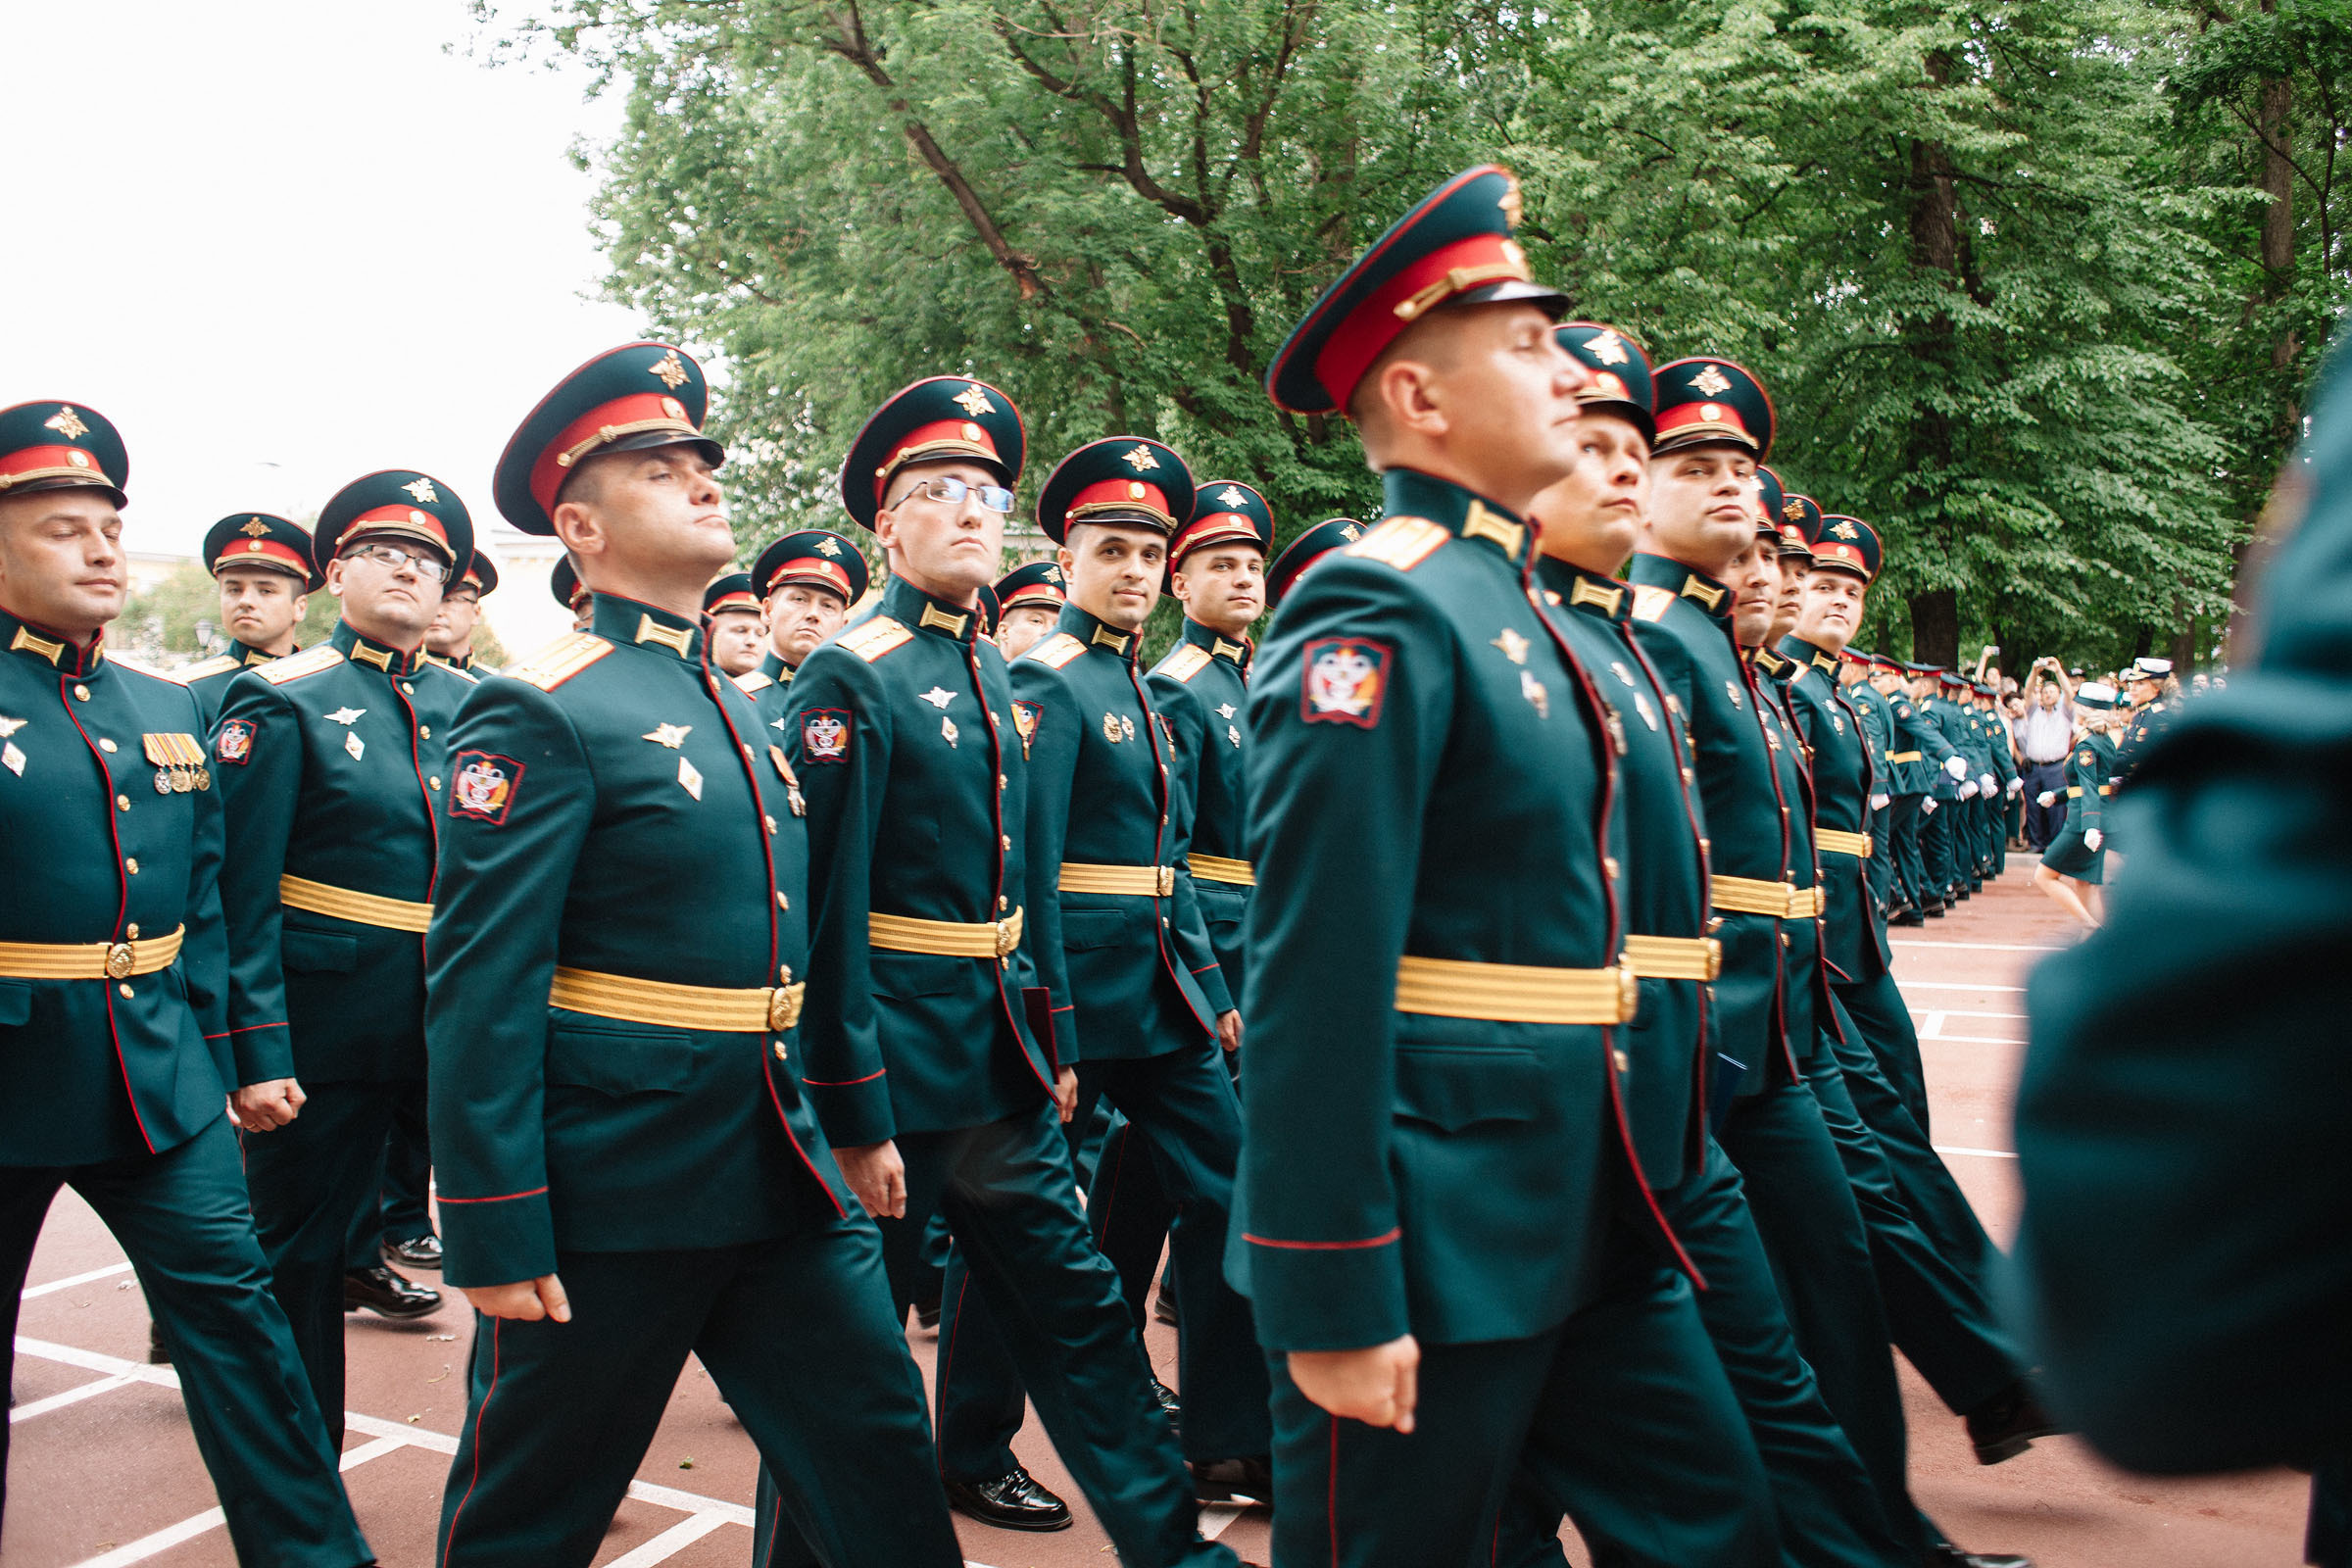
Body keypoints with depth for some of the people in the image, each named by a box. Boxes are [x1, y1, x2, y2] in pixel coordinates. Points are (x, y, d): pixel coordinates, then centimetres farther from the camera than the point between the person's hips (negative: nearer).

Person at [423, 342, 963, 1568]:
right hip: (606, 1204, -7)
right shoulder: (542, 715, -13)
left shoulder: (739, 707, 12)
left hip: (779, 1180, 7)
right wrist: (495, 1236, -18)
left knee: (879, 1467, 12)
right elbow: (478, 995, -17)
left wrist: (845, 1131, 20)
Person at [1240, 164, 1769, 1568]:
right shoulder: (1377, 615, -17)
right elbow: (1315, 982, -22)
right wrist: (1332, 1302, -21)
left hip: (1583, 1224, 9)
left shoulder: (1507, 602, 13)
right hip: (1438, 1244, -9)